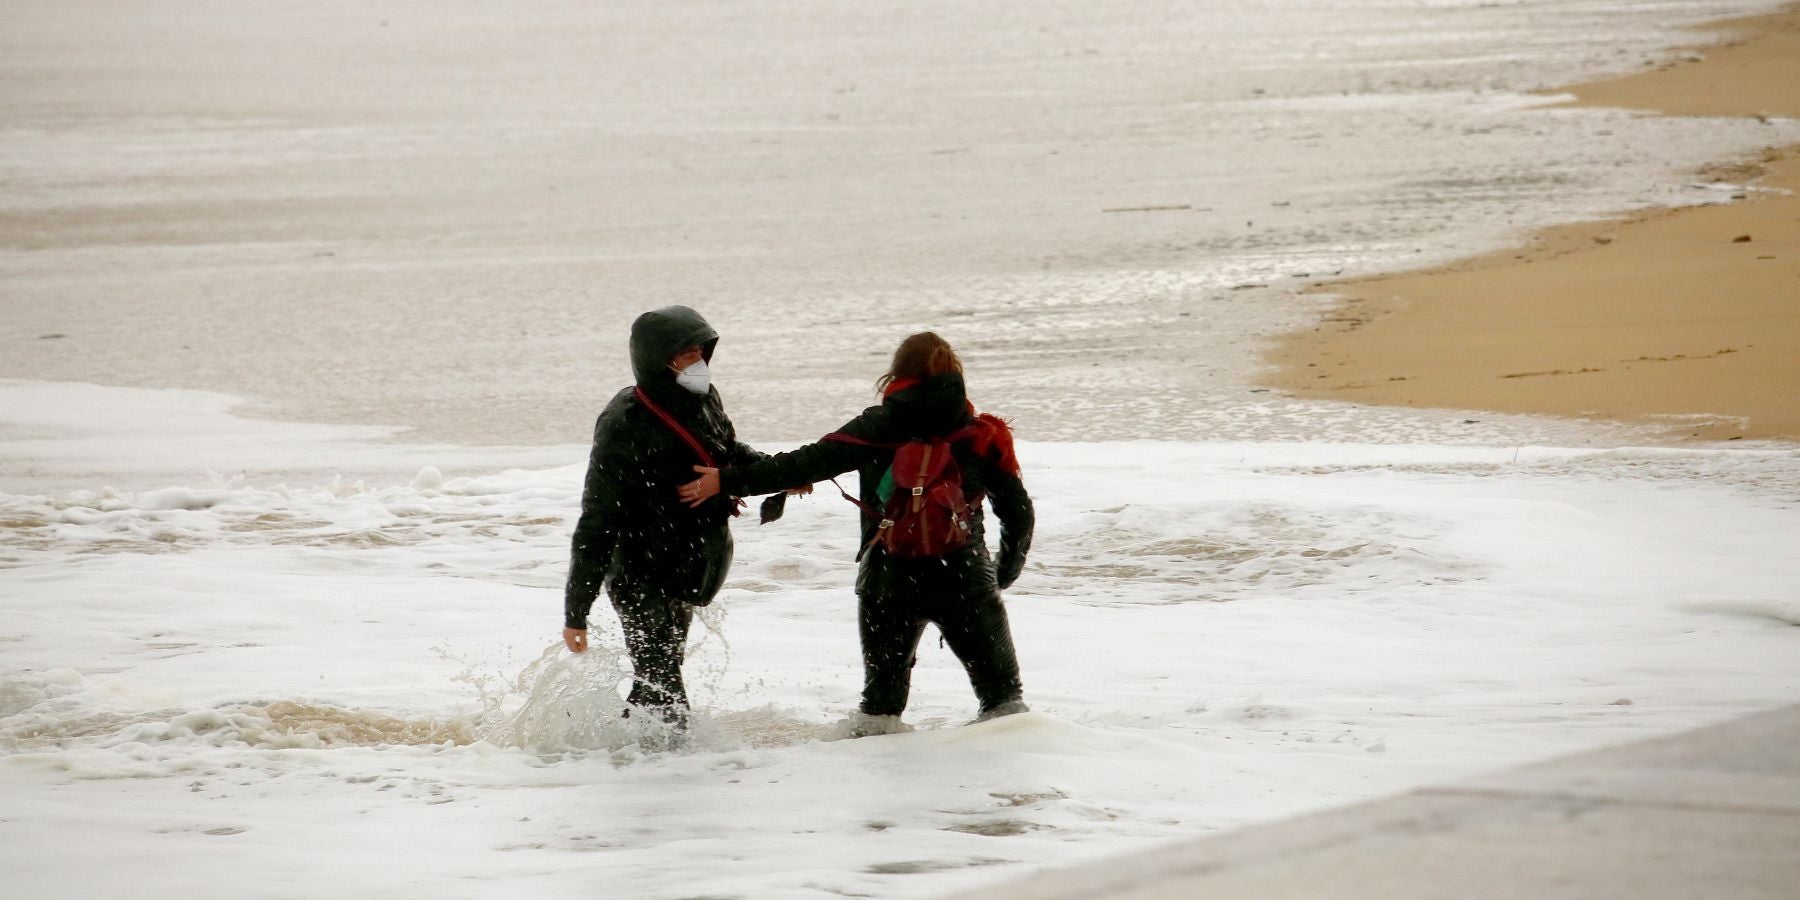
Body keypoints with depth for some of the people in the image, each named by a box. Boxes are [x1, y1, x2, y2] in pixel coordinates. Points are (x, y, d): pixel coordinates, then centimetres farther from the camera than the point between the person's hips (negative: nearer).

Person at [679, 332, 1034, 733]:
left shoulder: (877, 428, -1)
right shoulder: (981, 436, 1)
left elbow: (806, 463, -4)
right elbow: (1019, 512, 3)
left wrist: (729, 481, 1)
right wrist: (1005, 572, 19)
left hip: (887, 582, 1)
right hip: (964, 578, -1)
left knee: (883, 689, 20)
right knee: (1001, 690, 9)